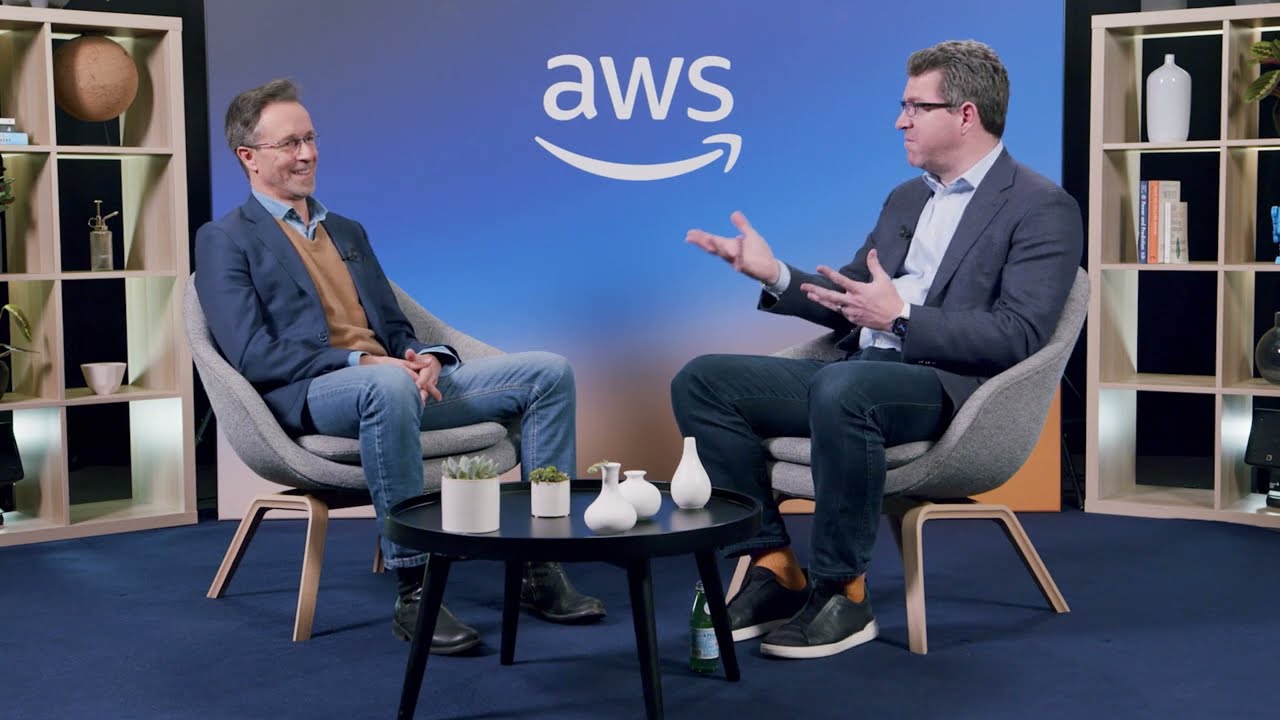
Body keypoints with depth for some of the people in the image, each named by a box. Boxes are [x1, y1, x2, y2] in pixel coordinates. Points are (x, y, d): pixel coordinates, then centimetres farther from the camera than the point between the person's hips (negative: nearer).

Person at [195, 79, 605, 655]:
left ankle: (539, 568, -7)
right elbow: (253, 355, -9)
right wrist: (362, 361, -19)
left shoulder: (348, 232, 27)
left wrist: (425, 357, -3)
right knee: (387, 385, -42)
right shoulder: (225, 241, 4)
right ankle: (413, 594, -33)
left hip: (396, 380, 7)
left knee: (548, 372, -8)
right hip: (308, 398, -7)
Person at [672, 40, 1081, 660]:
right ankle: (773, 566, -8)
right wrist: (776, 276, 6)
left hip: (945, 385, -8)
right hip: (858, 370, 8)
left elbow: (1018, 336, -14)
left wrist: (900, 317, -22)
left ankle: (840, 593, -22)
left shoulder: (1042, 208, -2)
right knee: (701, 380, -8)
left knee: (841, 389, -40)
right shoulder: (906, 198, 23)